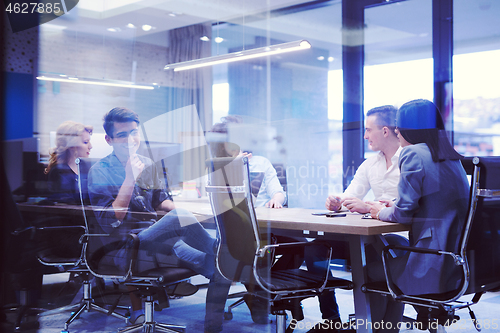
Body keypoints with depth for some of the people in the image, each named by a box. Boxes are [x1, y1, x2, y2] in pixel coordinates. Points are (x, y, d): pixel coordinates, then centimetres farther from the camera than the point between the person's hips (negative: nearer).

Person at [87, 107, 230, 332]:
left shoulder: (148, 165, 17)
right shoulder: (100, 172, -2)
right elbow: (109, 223, -11)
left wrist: (180, 210, -1)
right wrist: (130, 179, -18)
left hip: (162, 237, 6)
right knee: (179, 217, -35)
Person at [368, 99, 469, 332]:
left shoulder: (413, 154, -11)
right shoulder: (451, 157, 13)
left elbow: (404, 212, -15)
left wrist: (382, 212, 6)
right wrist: (392, 206, 19)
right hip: (457, 259, 9)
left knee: (368, 271, 10)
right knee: (390, 259, 29)